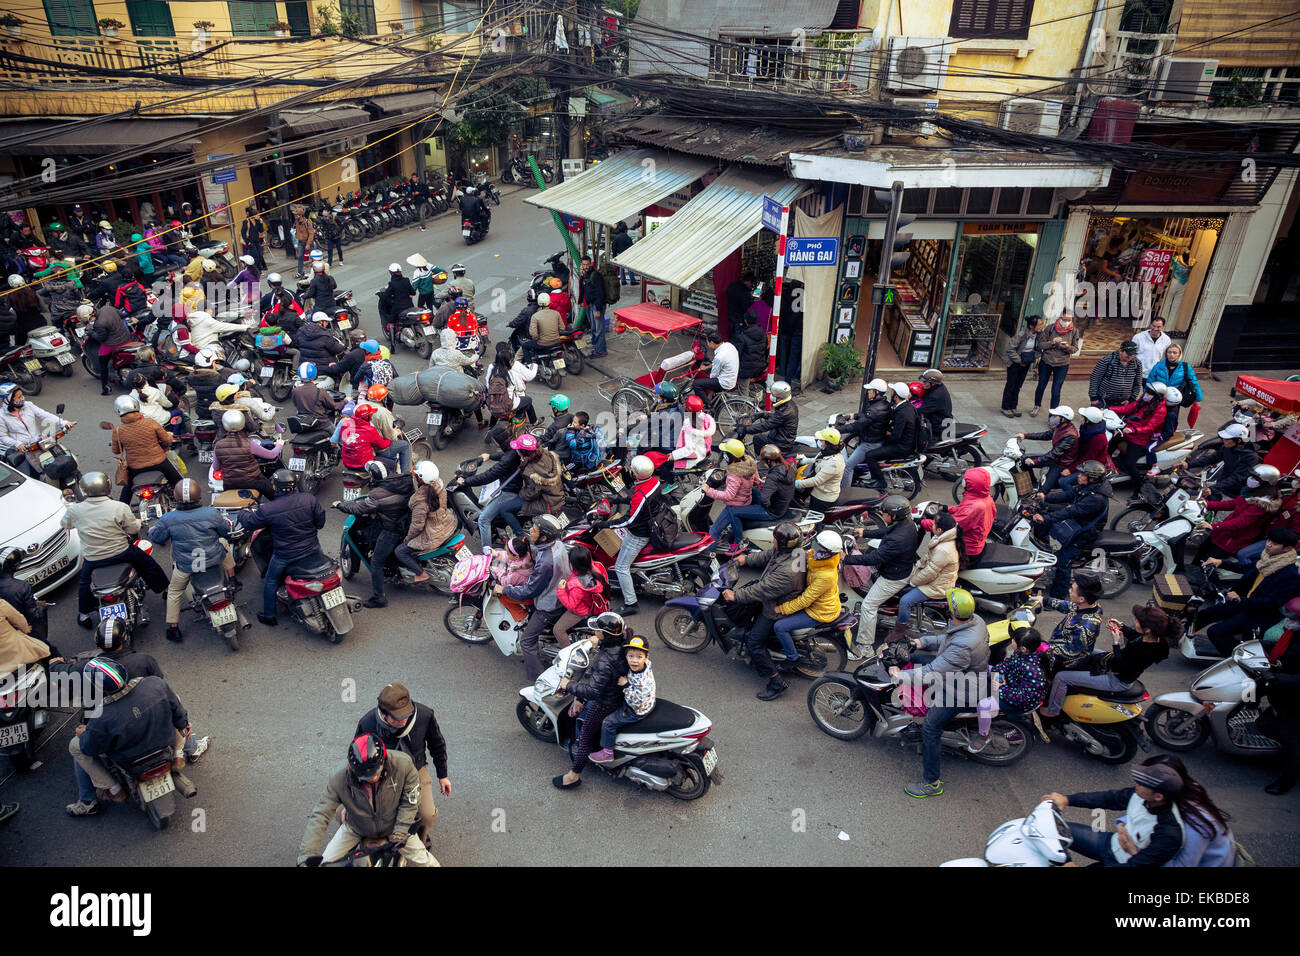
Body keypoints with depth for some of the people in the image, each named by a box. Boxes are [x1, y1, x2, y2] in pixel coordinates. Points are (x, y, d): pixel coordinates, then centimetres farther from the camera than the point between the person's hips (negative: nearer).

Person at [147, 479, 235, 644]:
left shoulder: (168, 520, -14)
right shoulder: (212, 514, -15)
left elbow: (155, 537, 3)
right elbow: (226, 531, 2)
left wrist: (153, 527, 25)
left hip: (186, 566, 0)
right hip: (214, 559, 0)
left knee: (174, 592, 24)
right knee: (223, 543, 33)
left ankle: (173, 627, 28)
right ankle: (231, 580, 42)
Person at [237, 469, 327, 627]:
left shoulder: (267, 509, -18)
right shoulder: (309, 499, -12)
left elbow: (249, 523, -1)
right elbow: (320, 522, -2)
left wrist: (244, 512, 21)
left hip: (285, 555, -2)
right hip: (312, 549, 2)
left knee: (271, 582, 20)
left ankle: (269, 616, 31)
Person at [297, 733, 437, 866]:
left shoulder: (403, 764, -33)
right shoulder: (339, 780, -33)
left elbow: (409, 802, -19)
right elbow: (319, 816, -28)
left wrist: (399, 834, -20)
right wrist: (305, 856, -33)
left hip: (393, 825, 0)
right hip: (356, 829, 1)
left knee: (422, 861, -2)